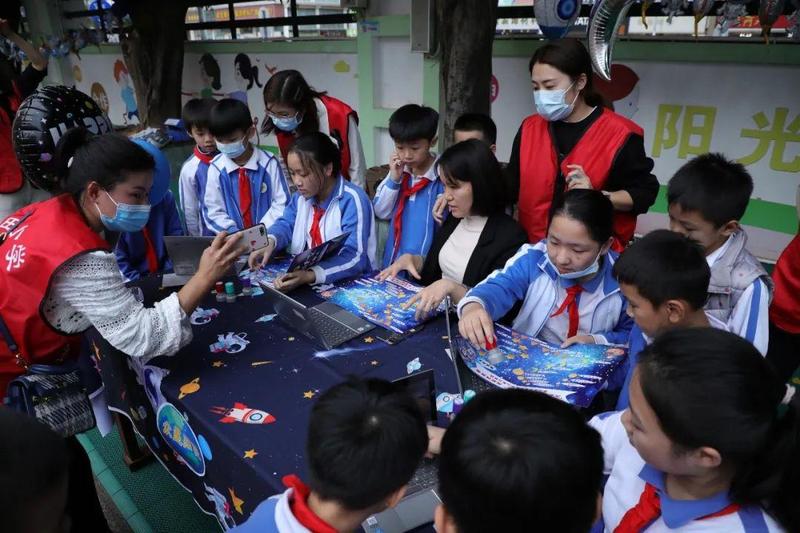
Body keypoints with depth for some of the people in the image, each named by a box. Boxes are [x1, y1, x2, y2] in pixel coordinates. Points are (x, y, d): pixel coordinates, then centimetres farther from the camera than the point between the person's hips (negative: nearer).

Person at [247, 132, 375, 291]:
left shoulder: (352, 200, -19)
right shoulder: (302, 194, 5)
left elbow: (354, 257, -27)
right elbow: (286, 224, 17)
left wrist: (310, 276, -40)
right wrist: (269, 242, -7)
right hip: (301, 273, 6)